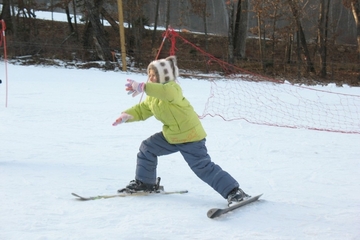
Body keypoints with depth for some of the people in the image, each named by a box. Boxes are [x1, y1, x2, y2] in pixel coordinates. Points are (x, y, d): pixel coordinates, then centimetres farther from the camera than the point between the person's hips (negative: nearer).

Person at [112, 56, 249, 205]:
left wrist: (143, 87, -53)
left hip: (190, 136, -9)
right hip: (171, 135, 9)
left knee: (204, 168, -15)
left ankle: (234, 192, -14)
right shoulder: (153, 96, 6)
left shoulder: (173, 88, -23)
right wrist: (127, 116, 0)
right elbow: (142, 110, 17)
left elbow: (167, 93, -47)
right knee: (147, 148, 14)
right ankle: (144, 182, 30)